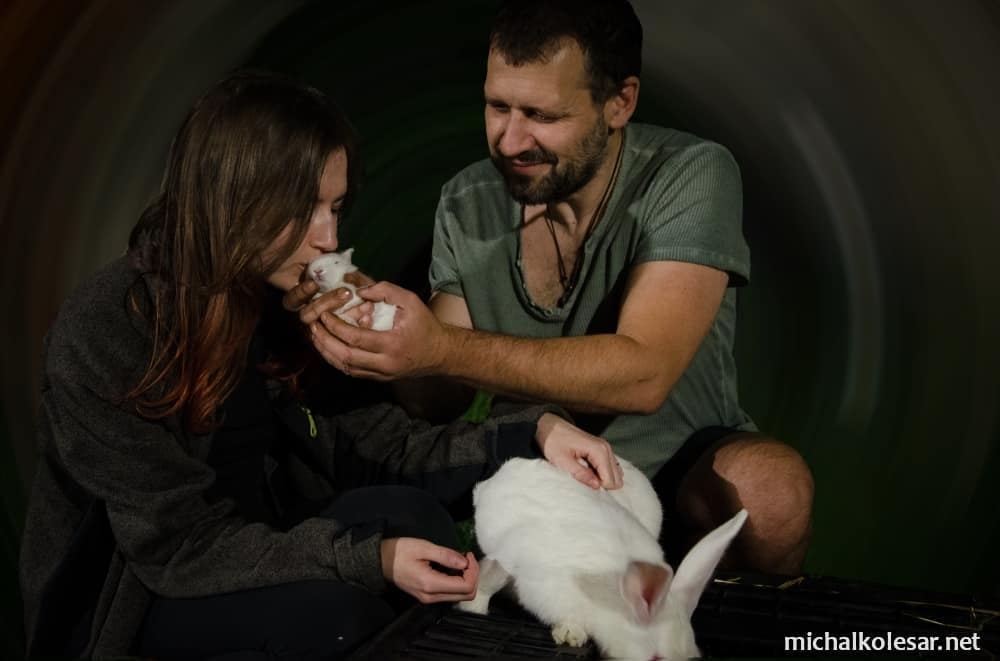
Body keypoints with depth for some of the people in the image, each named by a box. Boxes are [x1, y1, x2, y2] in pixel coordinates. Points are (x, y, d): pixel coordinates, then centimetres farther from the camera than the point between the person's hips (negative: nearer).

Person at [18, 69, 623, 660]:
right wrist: (371, 560, -34)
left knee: (410, 517, -22)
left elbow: (378, 445, -7)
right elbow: (183, 548, -25)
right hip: (127, 594, -5)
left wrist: (533, 433, -21)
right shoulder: (104, 334, -24)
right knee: (336, 610, -29)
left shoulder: (289, 301, -5)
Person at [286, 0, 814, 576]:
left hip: (686, 472, -3)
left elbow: (642, 374, -29)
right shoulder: (466, 203, -3)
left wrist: (442, 349, -38)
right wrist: (374, 335, -24)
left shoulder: (691, 176, -16)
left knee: (767, 487, -34)